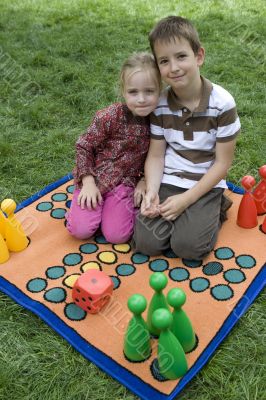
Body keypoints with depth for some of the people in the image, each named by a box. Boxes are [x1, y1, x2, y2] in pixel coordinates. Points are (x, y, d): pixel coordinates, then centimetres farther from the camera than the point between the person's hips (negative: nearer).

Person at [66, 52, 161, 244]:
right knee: (81, 229, -13)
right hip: (95, 178, -1)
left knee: (117, 235, -10)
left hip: (126, 181, 2)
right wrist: (88, 182, -14)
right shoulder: (110, 116, -19)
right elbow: (84, 146, -9)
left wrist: (145, 180, -7)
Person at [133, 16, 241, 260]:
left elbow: (223, 162, -12)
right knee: (146, 243, -10)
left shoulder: (222, 103, -16)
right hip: (168, 181, 3)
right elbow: (156, 155, -2)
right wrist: (151, 192, -20)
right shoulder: (160, 103, -7)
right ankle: (179, 215, 15)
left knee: (187, 246, -17)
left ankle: (214, 210, 10)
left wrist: (186, 199, -18)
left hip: (206, 185, -2)